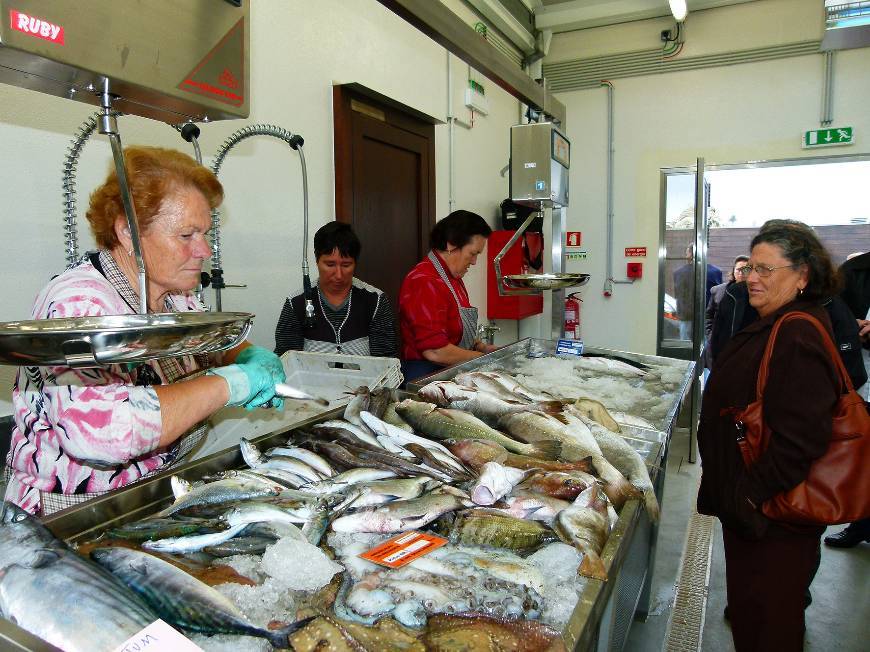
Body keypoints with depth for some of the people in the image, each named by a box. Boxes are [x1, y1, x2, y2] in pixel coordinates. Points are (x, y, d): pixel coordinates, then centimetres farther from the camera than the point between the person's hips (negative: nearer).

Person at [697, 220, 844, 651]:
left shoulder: (797, 337, -24)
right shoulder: (771, 326, 11)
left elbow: (801, 438, -30)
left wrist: (754, 493, -20)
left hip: (773, 516, -10)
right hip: (745, 502, 10)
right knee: (748, 607, 25)